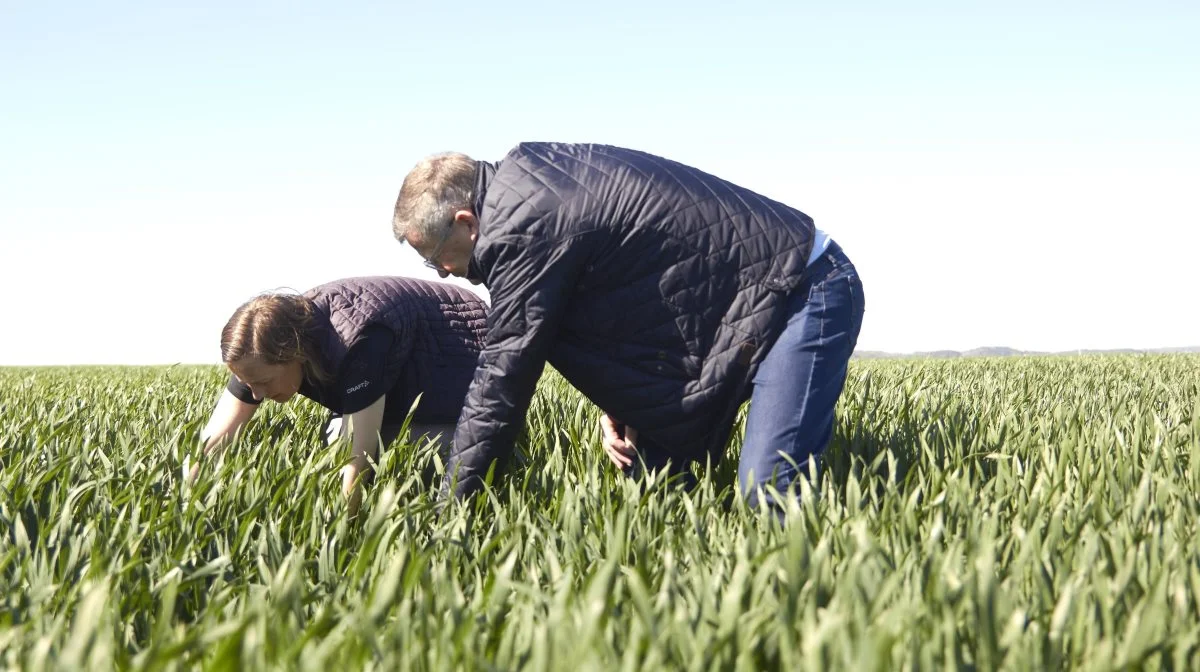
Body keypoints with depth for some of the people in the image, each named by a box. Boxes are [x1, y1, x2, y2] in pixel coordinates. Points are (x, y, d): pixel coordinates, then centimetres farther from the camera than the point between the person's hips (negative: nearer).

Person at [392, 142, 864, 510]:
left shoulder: (523, 229, -23)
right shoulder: (525, 177, 7)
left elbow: (501, 381, -21)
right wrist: (620, 403, 5)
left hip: (804, 293, -10)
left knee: (771, 494, -22)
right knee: (647, 471, 8)